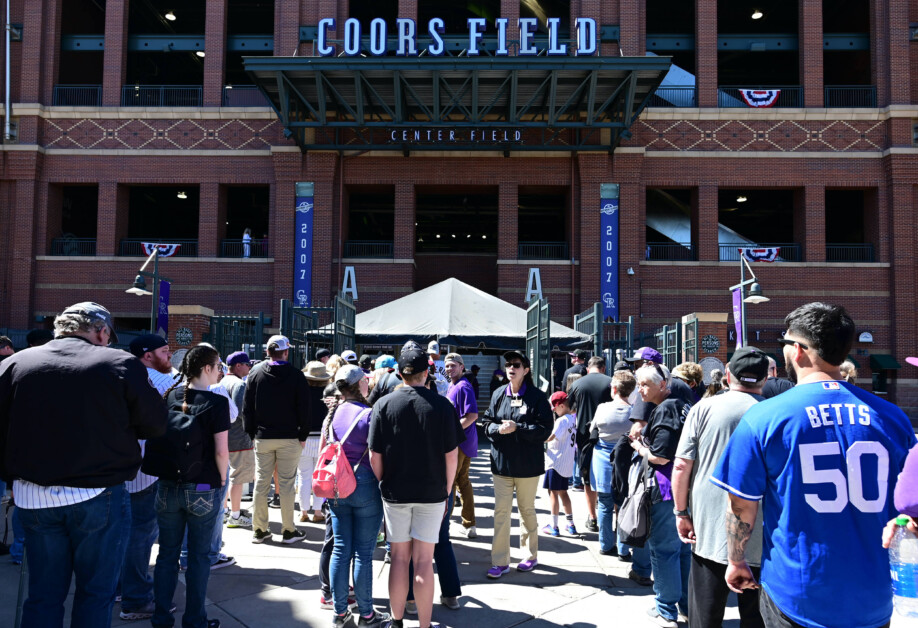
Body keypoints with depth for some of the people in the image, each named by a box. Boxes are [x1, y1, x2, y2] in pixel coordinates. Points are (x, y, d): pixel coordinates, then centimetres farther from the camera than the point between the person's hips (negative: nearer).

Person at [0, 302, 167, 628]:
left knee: (43, 595, 15)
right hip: (99, 497, -3)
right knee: (96, 593, 11)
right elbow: (155, 425, -2)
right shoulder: (121, 364, -9)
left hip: (33, 498, 4)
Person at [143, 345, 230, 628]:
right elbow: (221, 451, -16)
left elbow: (158, 437, 9)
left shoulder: (171, 395, 1)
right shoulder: (216, 402, -14)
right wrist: (222, 481, -1)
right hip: (203, 489, -4)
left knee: (167, 553, 16)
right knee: (199, 556, 9)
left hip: (167, 486, 4)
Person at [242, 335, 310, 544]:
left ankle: (259, 530, 13)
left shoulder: (255, 375, 4)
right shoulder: (296, 376, -4)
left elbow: (247, 408, 6)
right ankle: (289, 531, 7)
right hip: (290, 437, -2)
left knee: (261, 482, 8)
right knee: (287, 484, 2)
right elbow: (304, 408, -5)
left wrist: (252, 433, 12)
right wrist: (303, 435, 2)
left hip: (262, 438, 2)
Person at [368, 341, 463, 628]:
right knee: (424, 561, 7)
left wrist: (383, 485, 9)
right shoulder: (441, 405, -8)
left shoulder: (384, 404, -7)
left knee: (400, 558, 13)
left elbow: (375, 456, -6)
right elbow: (451, 454, -6)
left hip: (395, 493, 1)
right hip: (431, 493, -1)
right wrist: (447, 491, 6)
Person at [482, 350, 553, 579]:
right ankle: (500, 561, 10)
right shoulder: (498, 394, 4)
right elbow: (487, 423, 6)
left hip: (527, 463, -3)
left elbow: (545, 429, -12)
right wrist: (499, 428, -16)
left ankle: (531, 555, 31)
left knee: (527, 509, 12)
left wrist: (516, 428, -21)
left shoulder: (536, 397, -8)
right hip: (502, 462, 3)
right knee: (501, 511, 2)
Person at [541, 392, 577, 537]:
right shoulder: (573, 419, 9)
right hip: (567, 463, 9)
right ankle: (571, 525, 20)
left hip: (556, 461, -9)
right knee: (563, 492, 17)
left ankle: (554, 526, 0)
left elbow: (551, 437, -26)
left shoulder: (562, 420, -17)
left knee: (553, 492, -2)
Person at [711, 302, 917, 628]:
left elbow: (742, 505, -8)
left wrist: (736, 561, 8)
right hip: (873, 601, 3)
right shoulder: (892, 417, -4)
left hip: (795, 598, -2)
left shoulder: (764, 417, -13)